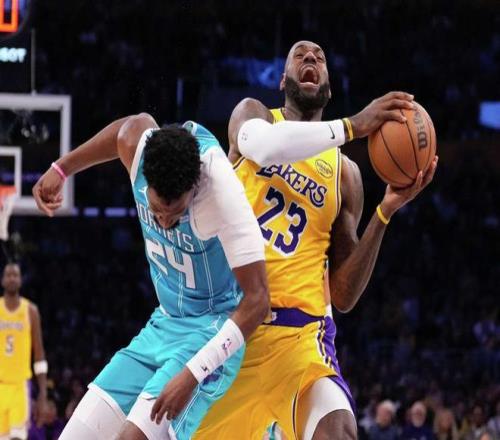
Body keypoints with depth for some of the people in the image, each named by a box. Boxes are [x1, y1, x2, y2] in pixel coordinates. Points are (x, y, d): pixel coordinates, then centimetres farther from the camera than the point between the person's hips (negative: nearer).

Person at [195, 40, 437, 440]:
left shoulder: (344, 172, 11)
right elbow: (262, 146, -21)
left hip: (299, 330, 0)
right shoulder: (252, 112, 8)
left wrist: (386, 213, -5)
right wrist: (351, 127, -24)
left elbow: (344, 296, 5)